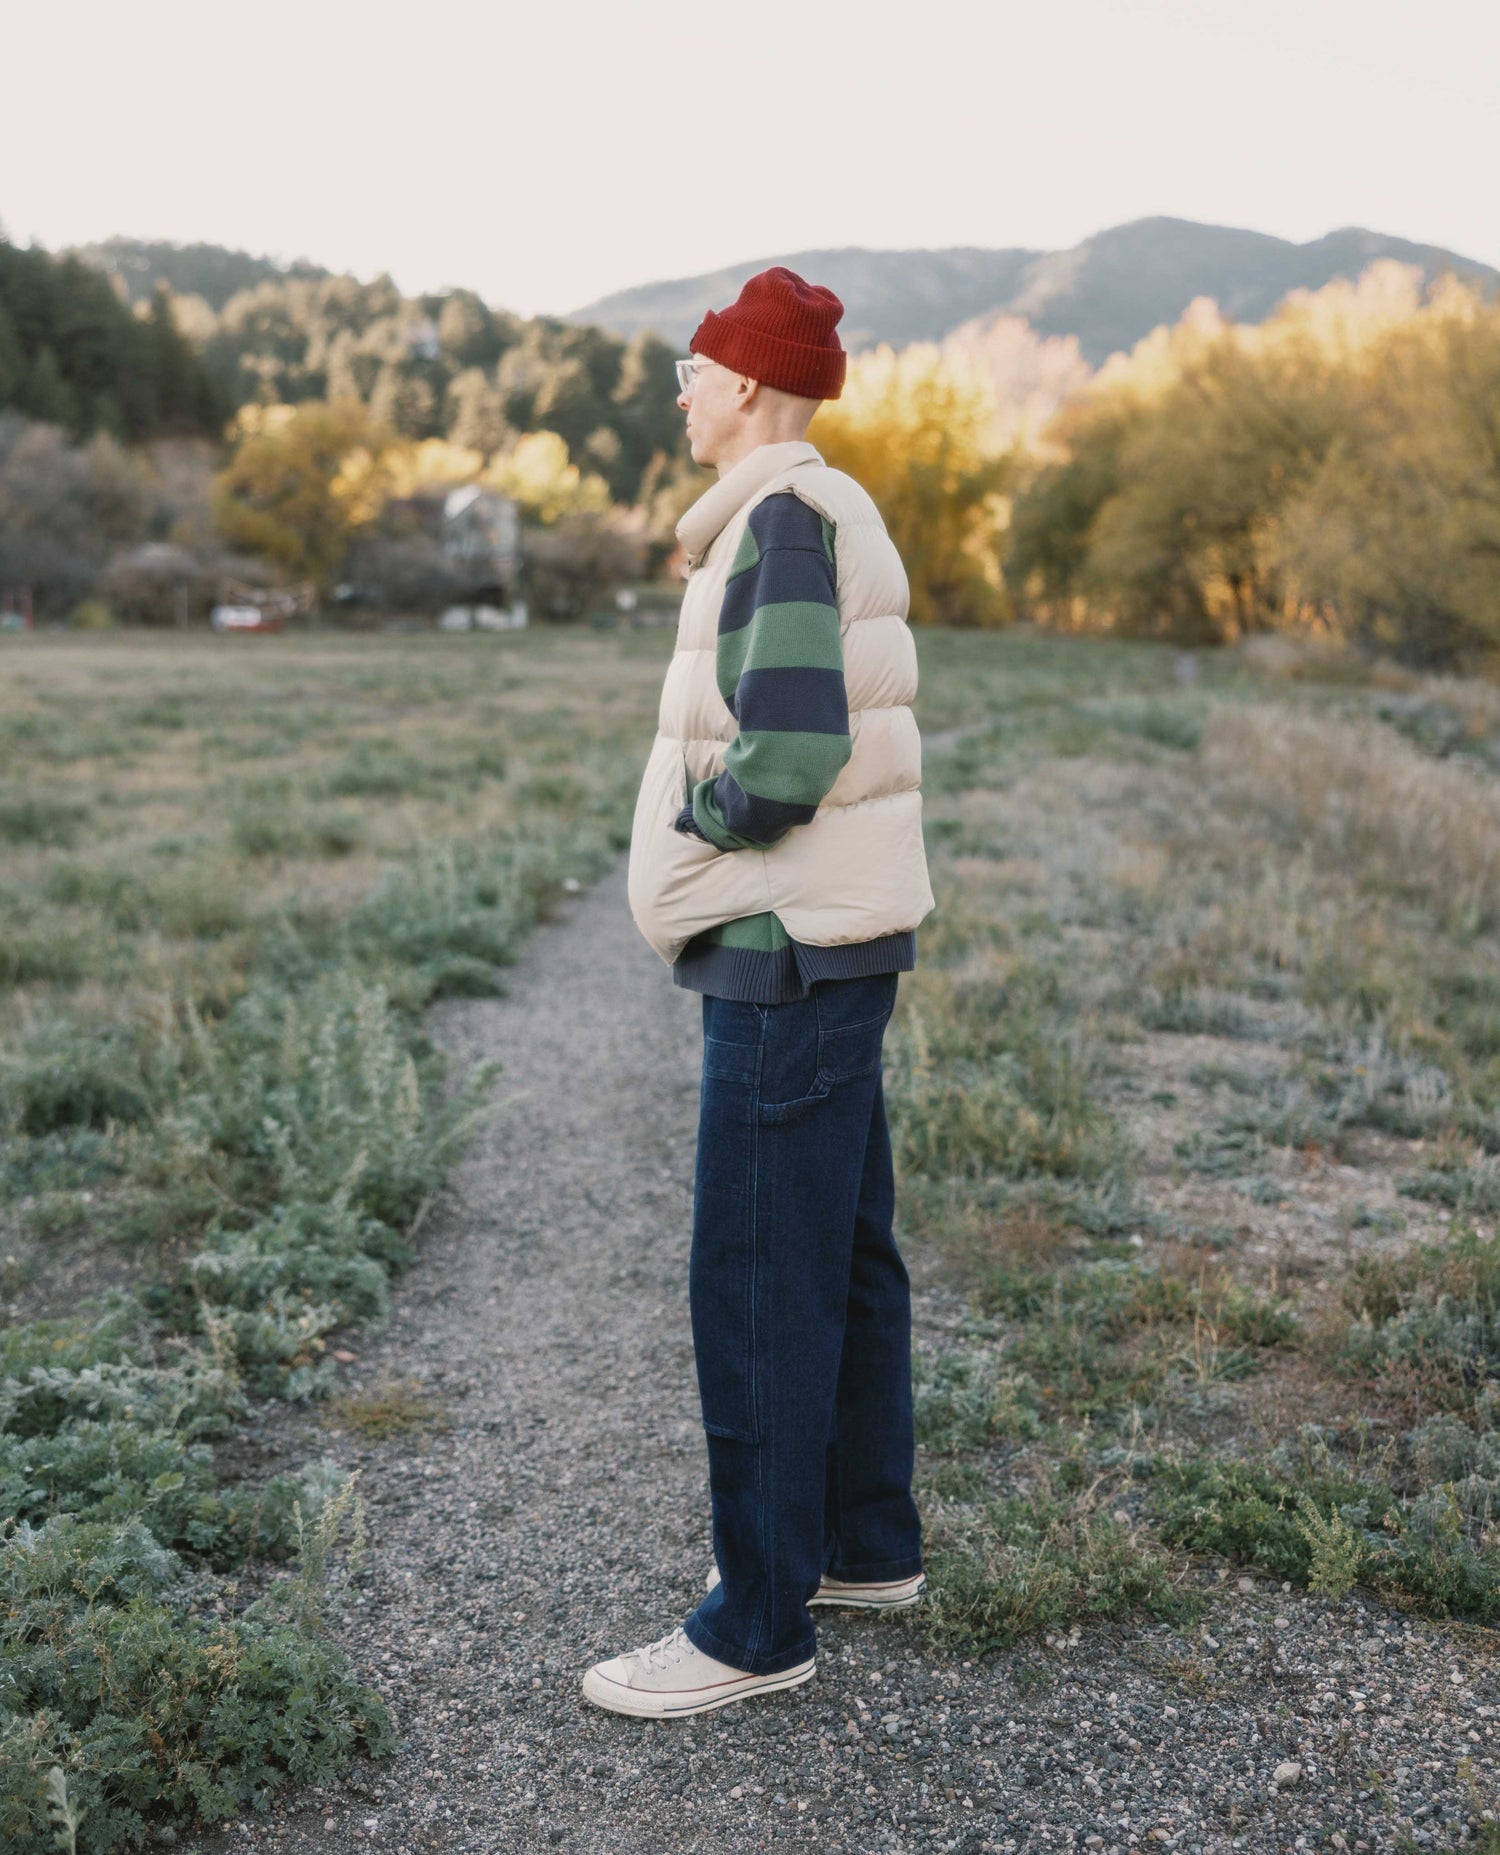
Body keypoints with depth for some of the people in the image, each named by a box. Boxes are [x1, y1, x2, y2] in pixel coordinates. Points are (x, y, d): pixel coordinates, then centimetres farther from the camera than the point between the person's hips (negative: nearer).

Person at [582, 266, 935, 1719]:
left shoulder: (787, 519, -16)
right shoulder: (831, 513, 15)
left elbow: (788, 754, -26)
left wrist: (691, 822, -9)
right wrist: (710, 812, 6)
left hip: (789, 958, -10)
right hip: (832, 943, 10)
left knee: (758, 1292, -2)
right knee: (843, 1263, 18)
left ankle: (758, 1623, 9)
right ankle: (866, 1544, 32)